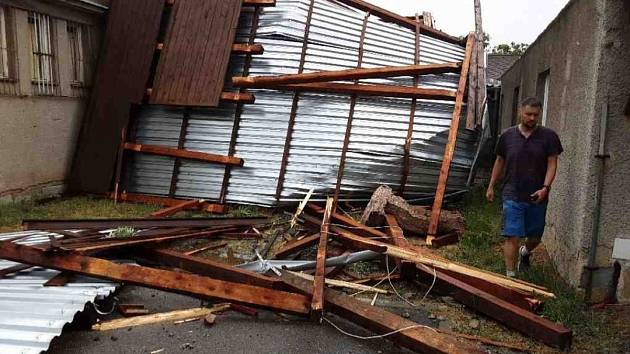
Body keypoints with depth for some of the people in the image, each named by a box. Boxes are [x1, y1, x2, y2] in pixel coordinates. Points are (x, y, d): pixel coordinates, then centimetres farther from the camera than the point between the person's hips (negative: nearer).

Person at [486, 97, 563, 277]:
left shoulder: (549, 136, -1)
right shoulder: (507, 135, 2)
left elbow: (552, 164, -4)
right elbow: (499, 161, 13)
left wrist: (545, 188, -18)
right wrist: (491, 186, 13)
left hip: (537, 197, 1)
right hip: (513, 196, -1)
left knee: (535, 237, 15)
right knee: (512, 237, -7)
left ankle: (524, 252, 49)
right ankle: (510, 276, 0)